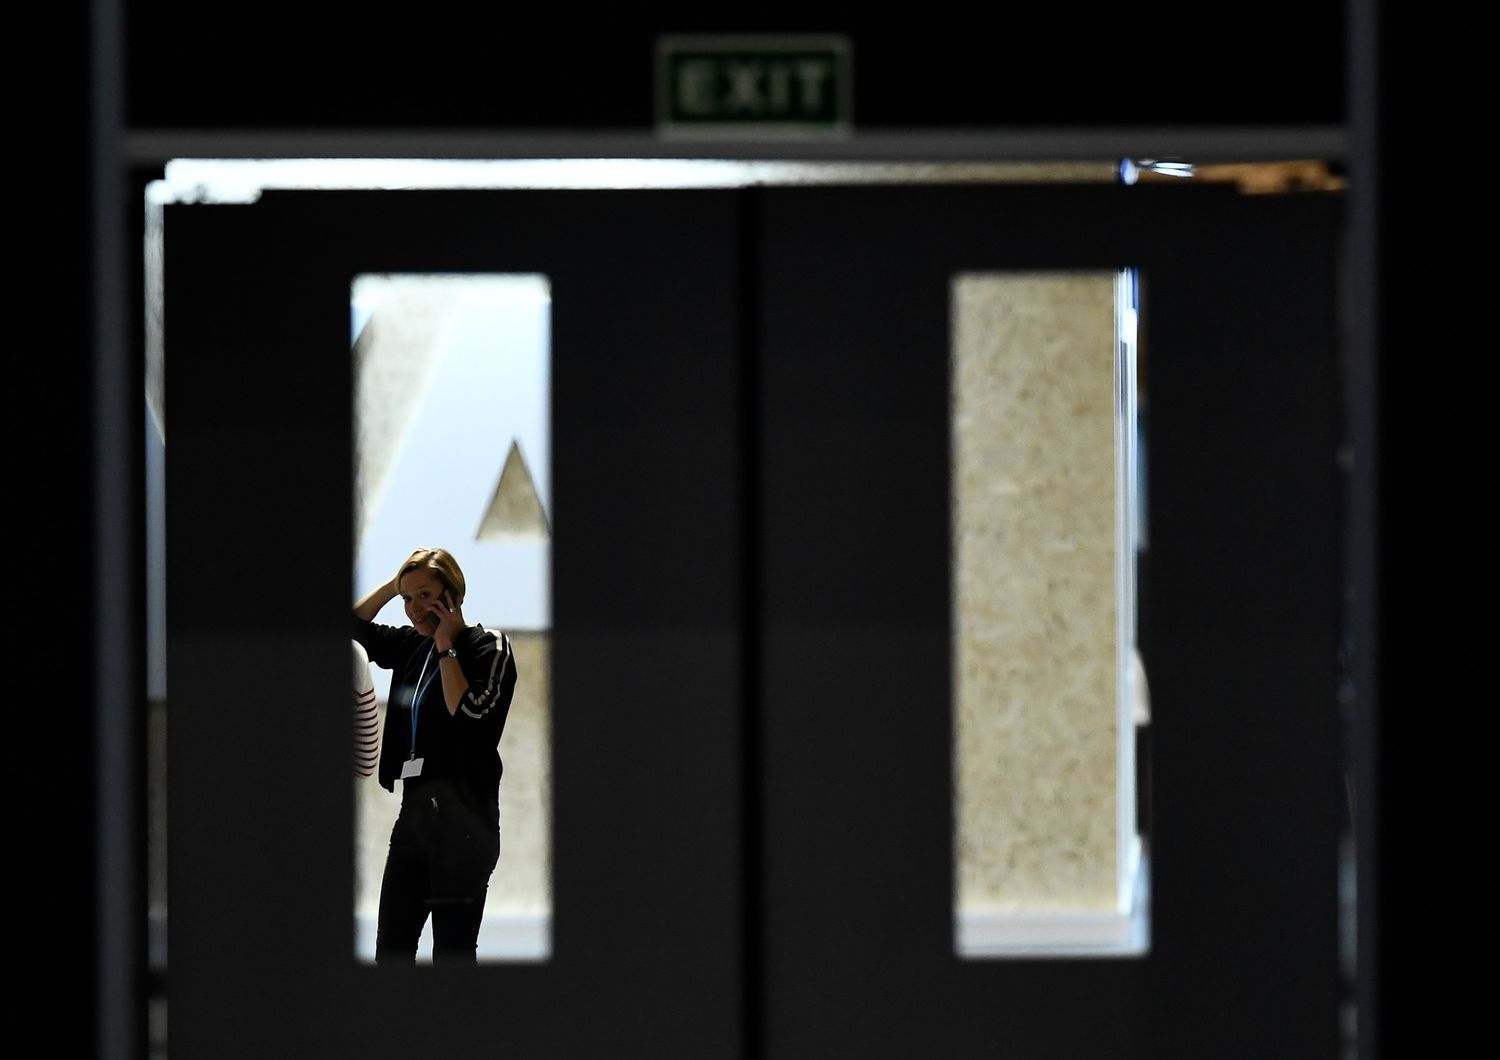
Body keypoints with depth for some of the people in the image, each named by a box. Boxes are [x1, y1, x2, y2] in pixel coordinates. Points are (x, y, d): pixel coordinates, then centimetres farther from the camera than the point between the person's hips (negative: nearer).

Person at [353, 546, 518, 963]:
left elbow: (468, 713, -18)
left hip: (461, 815, -8)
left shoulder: (487, 646, -5)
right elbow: (355, 626, 24)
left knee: (452, 951, -8)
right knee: (390, 949, 6)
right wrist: (395, 583, 13)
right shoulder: (413, 645, 14)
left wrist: (447, 647, -8)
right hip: (414, 809, 8)